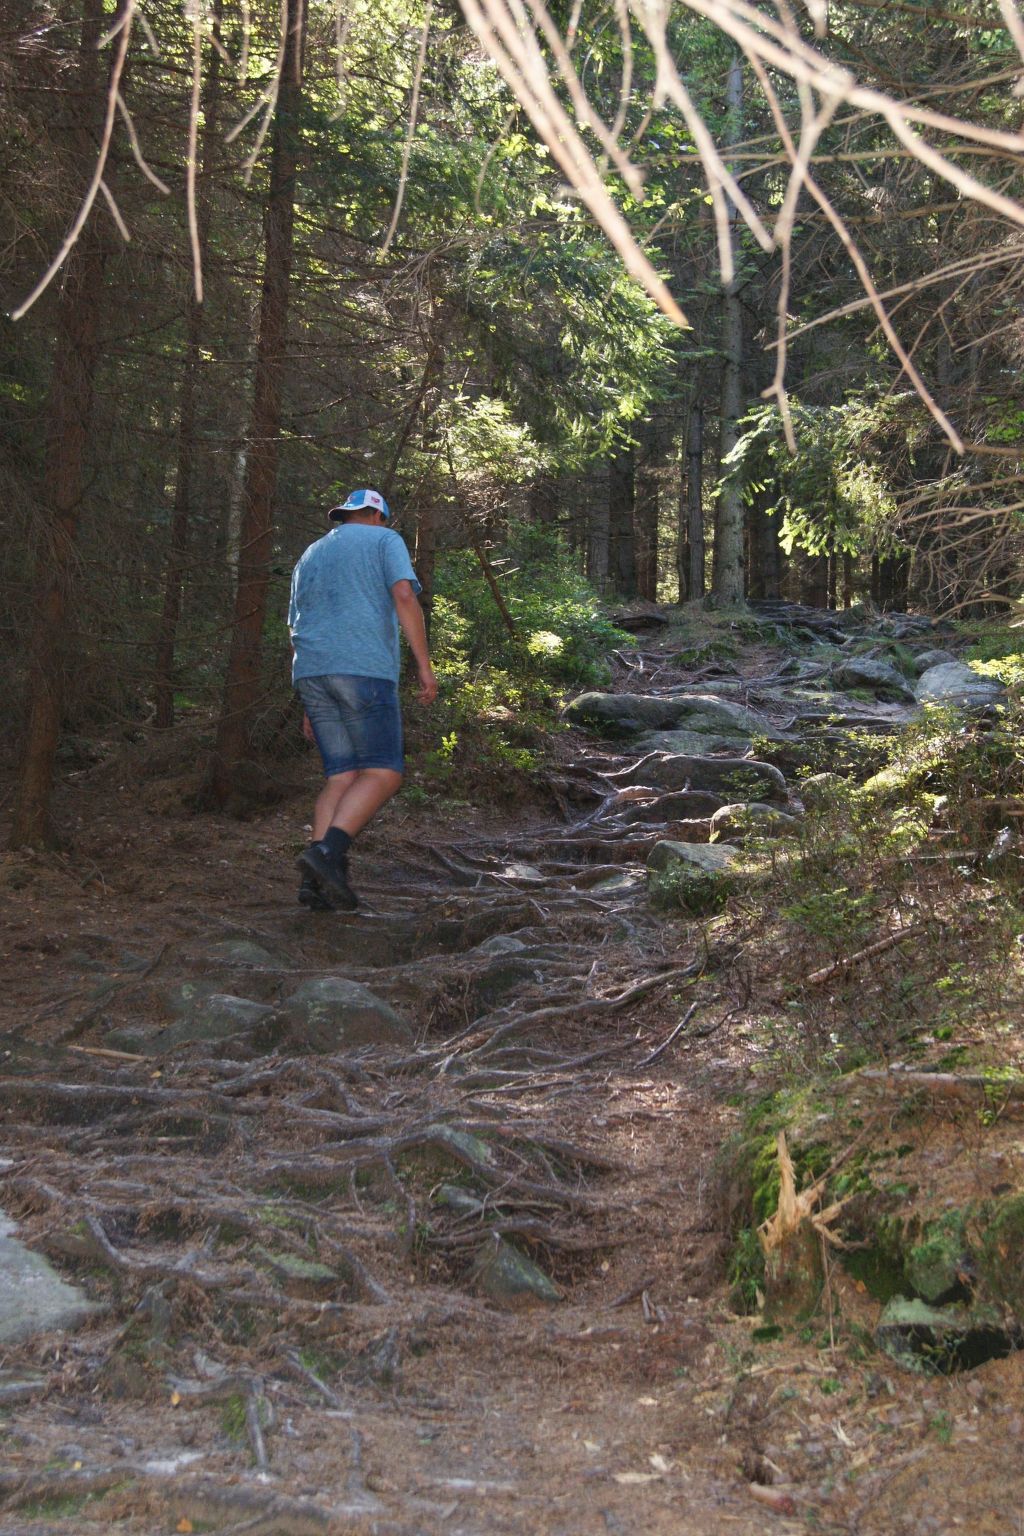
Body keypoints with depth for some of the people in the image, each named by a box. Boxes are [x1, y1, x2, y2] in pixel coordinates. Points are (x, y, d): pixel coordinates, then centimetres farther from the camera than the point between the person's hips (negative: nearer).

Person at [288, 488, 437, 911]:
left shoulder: (310, 555, 28)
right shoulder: (384, 540, 11)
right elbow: (404, 597, -7)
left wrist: (310, 709, 26)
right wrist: (424, 665, -8)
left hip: (311, 671, 6)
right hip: (364, 668, -6)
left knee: (342, 776, 6)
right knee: (383, 773, -5)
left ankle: (317, 882, -5)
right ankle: (326, 852, -24)